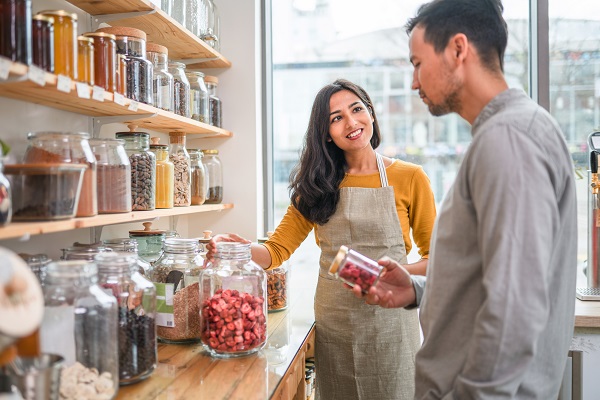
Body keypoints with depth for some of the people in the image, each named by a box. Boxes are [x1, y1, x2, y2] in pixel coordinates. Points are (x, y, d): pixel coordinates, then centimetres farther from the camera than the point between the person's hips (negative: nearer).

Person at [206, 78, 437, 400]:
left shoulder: (409, 178, -4)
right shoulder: (318, 184, 5)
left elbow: (434, 258, 1)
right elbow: (277, 250, -3)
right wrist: (240, 248, -22)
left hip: (388, 320, -2)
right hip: (332, 323, 3)